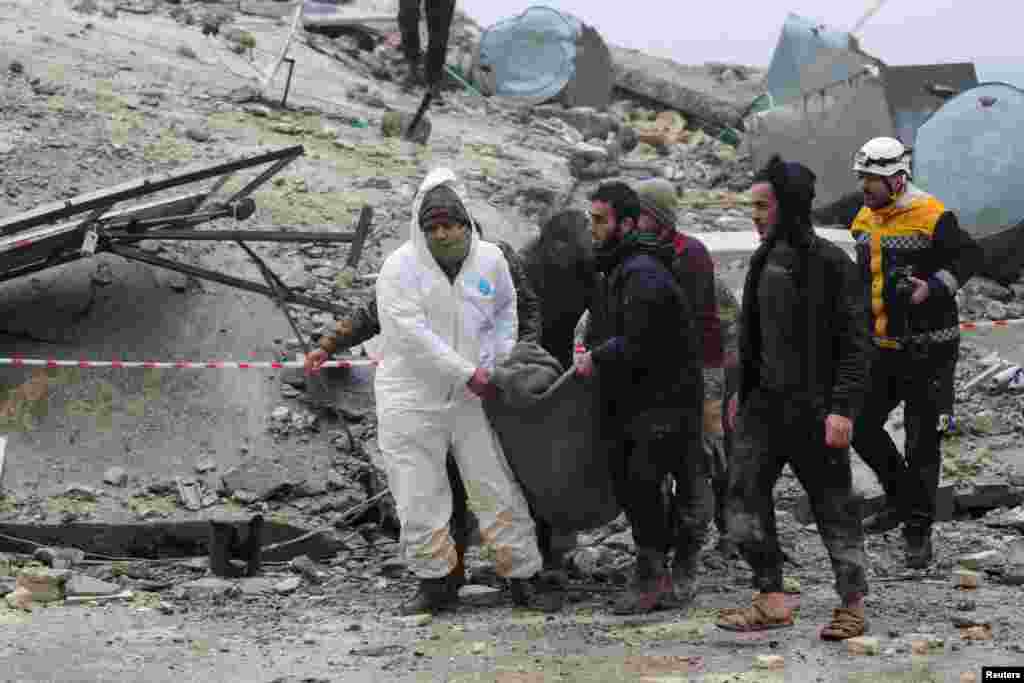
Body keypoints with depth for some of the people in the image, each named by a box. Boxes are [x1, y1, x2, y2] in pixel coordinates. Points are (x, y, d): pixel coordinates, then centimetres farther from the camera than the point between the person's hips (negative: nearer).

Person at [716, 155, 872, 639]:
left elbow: (856, 342, -14)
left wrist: (843, 408, -20)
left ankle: (852, 606, 13)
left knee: (833, 505, 2)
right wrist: (743, 392, 19)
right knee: (744, 498, 2)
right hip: (765, 402, 7)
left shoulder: (831, 263, -12)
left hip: (814, 406, -7)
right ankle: (772, 600, 10)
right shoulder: (764, 260, 10)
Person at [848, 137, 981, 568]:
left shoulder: (932, 217, -14)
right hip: (882, 347, 7)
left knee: (922, 441, -1)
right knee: (861, 427, 8)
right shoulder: (864, 220, 9)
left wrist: (935, 287, -26)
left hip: (928, 349, -7)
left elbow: (969, 256, -14)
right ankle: (901, 499, 29)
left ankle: (918, 531, 7)